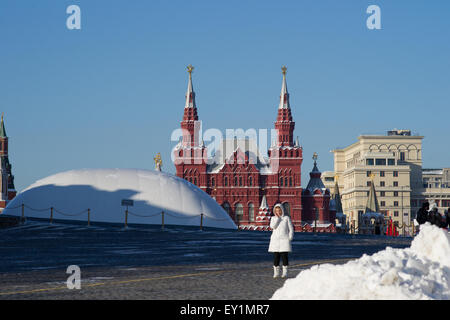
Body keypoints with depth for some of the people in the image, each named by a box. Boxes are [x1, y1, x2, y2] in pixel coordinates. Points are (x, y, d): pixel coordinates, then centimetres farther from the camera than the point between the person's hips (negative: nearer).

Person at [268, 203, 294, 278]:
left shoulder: (286, 218, 3)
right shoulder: (273, 218, 8)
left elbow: (291, 229, 4)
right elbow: (272, 226, -10)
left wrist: (290, 238, -6)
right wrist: (277, 217, -9)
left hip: (284, 239, -2)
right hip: (275, 239, 2)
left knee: (284, 255, -4)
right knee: (276, 256, 1)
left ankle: (285, 272, 2)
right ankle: (276, 272, 7)